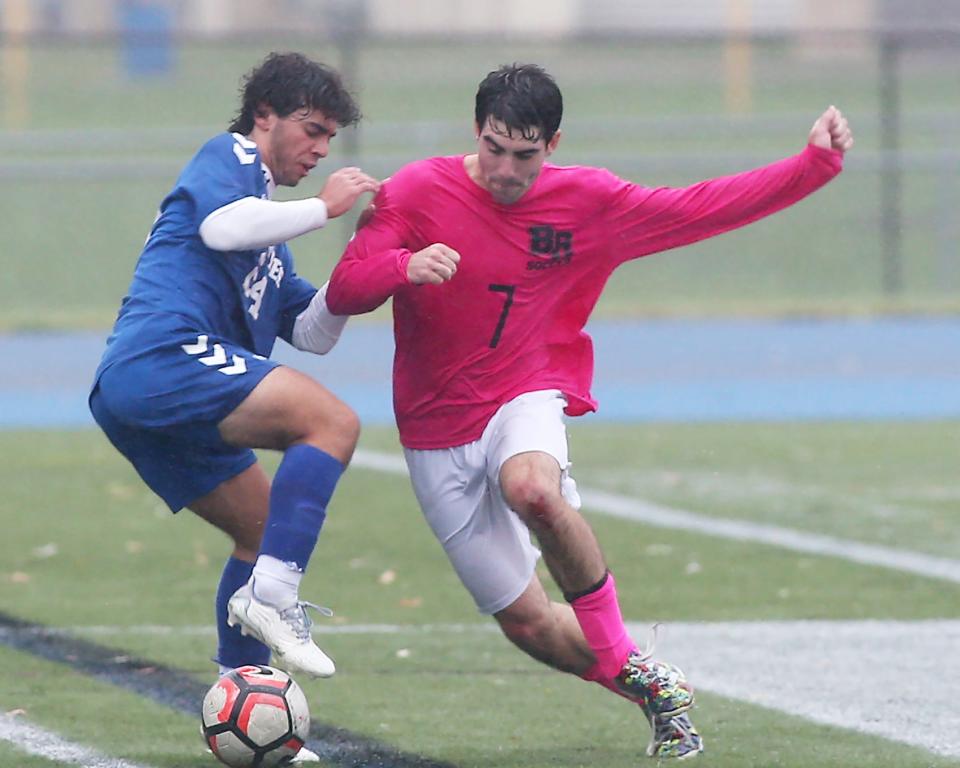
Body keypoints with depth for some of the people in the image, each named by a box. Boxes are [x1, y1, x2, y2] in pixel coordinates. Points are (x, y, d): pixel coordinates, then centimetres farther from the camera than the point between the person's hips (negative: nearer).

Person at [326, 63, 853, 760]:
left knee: (531, 488, -39)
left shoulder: (587, 201, -3)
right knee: (525, 623, -1)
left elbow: (700, 209, 4)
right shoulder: (418, 192, -8)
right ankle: (650, 686, 23)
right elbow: (343, 292, -9)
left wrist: (815, 165, -3)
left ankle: (622, 655, -22)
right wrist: (405, 265, -31)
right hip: (438, 435, 1)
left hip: (527, 400, -1)